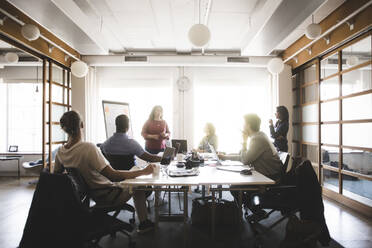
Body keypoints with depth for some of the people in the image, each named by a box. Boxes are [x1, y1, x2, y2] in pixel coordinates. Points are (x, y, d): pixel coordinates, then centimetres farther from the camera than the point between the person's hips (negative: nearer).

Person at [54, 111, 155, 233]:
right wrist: (144, 171, -31)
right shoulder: (88, 147, -33)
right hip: (108, 196, -7)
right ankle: (143, 223, 22)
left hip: (91, 195, 7)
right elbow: (112, 175, -35)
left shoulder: (60, 152, -9)